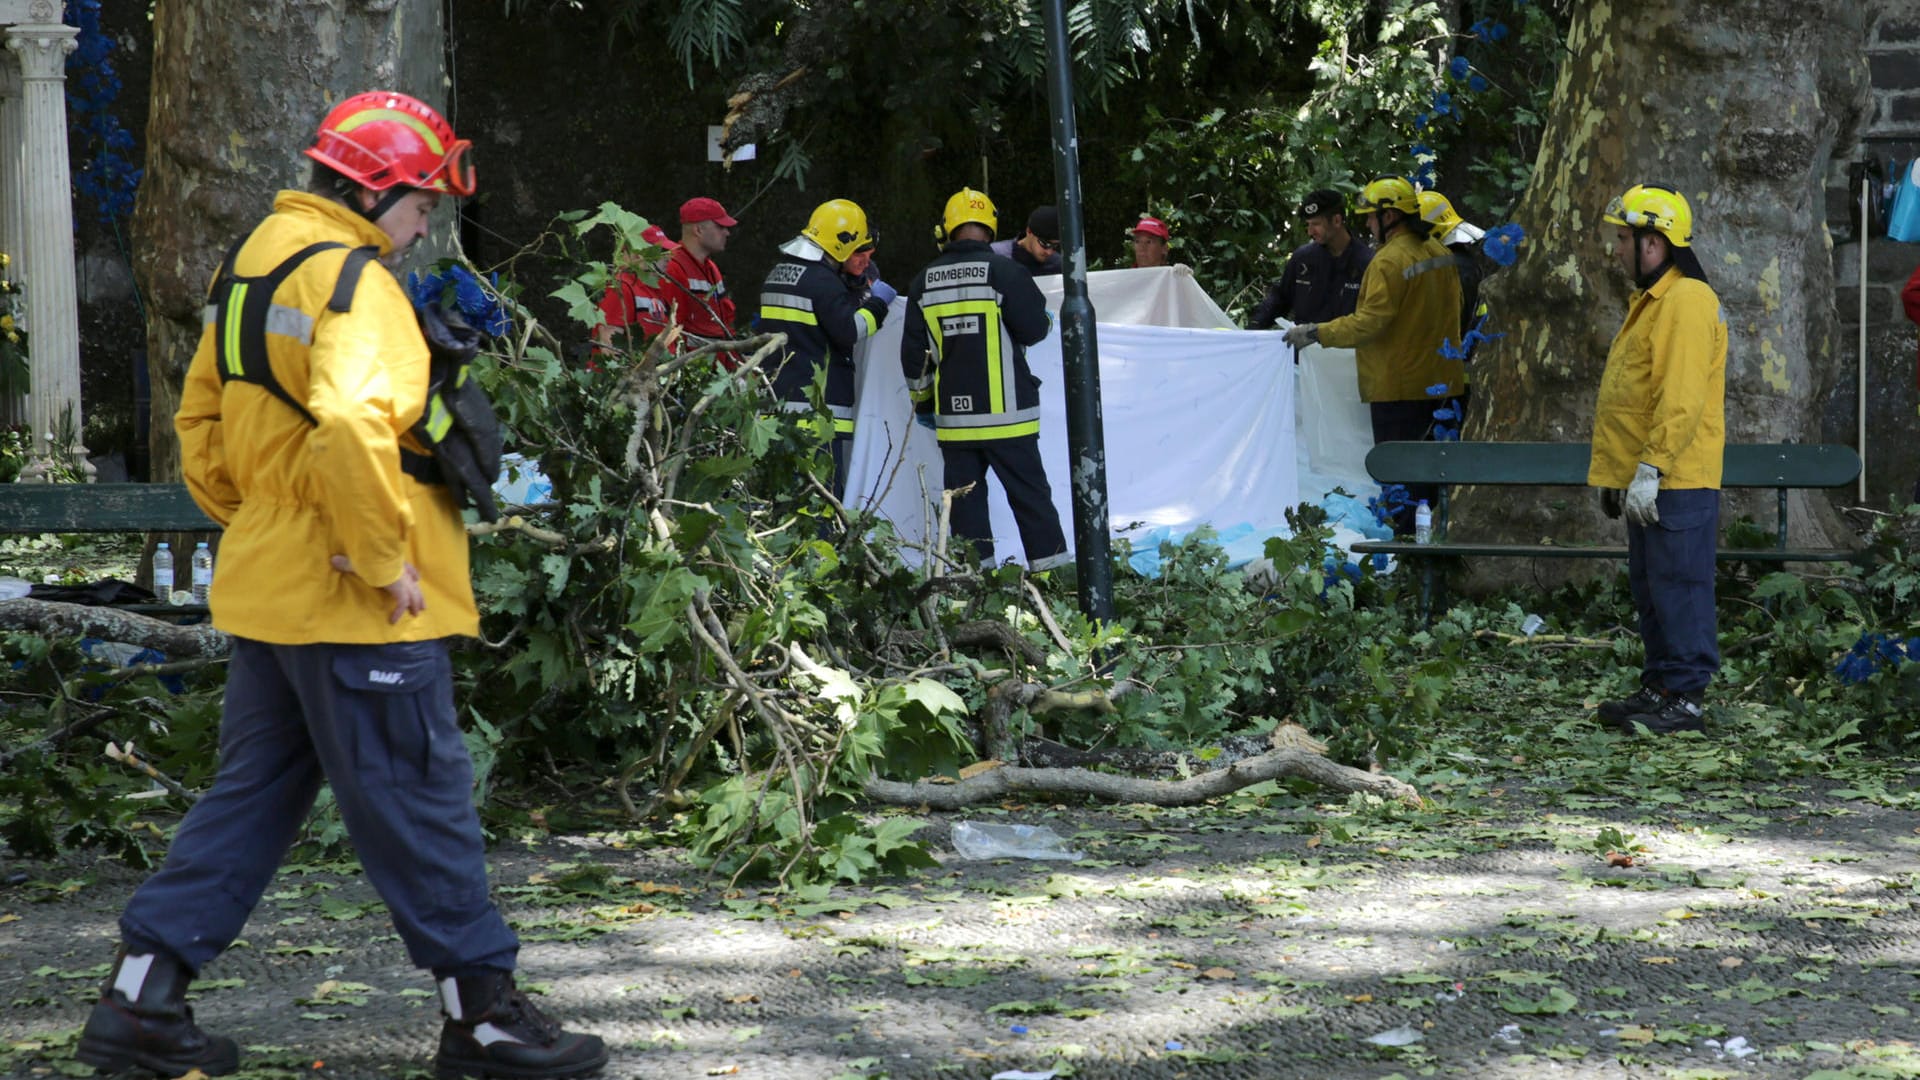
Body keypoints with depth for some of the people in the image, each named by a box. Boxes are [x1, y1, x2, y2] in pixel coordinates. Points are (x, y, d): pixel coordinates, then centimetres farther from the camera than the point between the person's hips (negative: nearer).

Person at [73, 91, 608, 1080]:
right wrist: (385, 560, -21)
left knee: (252, 794, 16)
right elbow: (352, 430, -31)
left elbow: (202, 424, 20)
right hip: (358, 605, -9)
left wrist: (254, 519, 18)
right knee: (417, 802, 0)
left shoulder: (252, 264, 14)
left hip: (267, 588, 9)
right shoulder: (352, 279, -17)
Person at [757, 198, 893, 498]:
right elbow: (848, 330, -17)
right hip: (814, 405, -9)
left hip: (776, 402, 9)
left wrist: (861, 295, 18)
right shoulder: (822, 281, -12)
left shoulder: (778, 274, 19)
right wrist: (877, 304, -4)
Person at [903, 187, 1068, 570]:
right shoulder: (1003, 271, -9)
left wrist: (922, 402, 22)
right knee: (1030, 494, 3)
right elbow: (1034, 329, -9)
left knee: (965, 496, 9)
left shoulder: (924, 282, 6)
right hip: (1004, 411, -3)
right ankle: (1051, 566, 4)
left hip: (953, 414, 3)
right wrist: (1047, 318, 15)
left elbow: (913, 352, 10)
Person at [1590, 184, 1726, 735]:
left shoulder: (1686, 302, -15)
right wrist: (1615, 473, 23)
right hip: (1645, 480, 11)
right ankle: (1659, 685, 22)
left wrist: (1650, 468, -24)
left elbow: (1682, 400, -23)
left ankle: (1685, 698, -3)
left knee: (1678, 587, -7)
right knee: (1651, 587, 14)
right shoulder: (1650, 301, 19)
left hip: (1677, 482, -11)